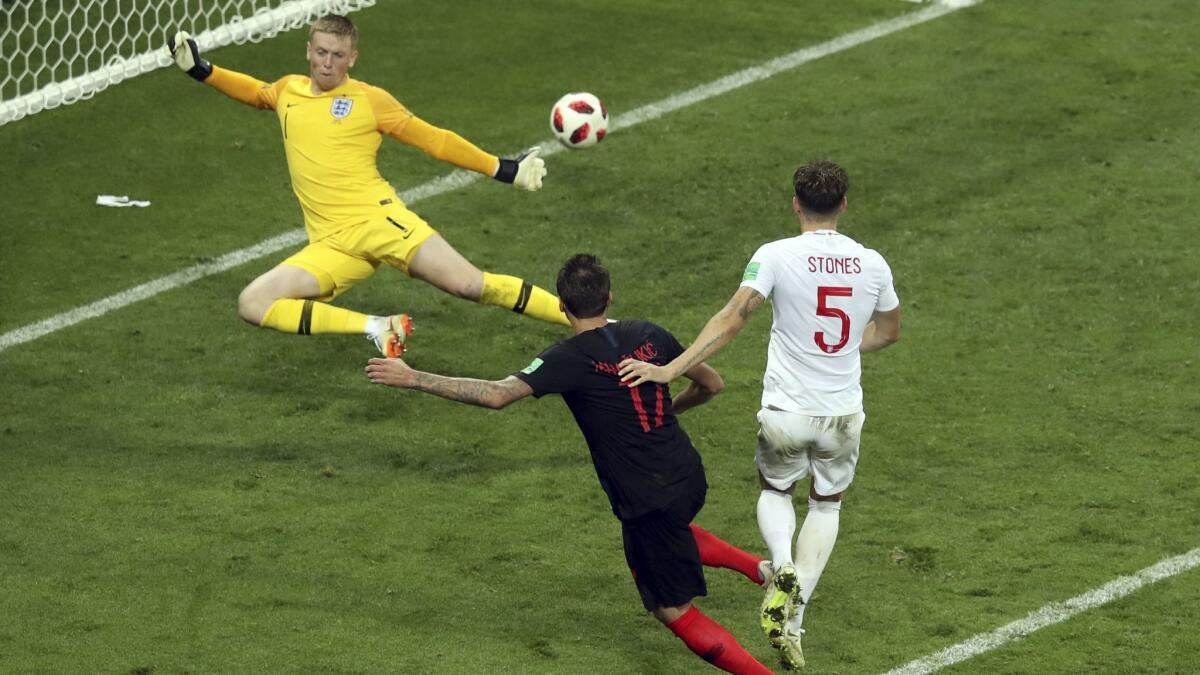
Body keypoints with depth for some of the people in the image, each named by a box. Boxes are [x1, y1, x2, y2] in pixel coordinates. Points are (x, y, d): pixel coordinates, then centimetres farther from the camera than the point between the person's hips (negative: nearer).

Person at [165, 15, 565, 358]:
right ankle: (376, 329, -17)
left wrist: (504, 170, 6)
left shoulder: (369, 100, 3)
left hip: (378, 220, -4)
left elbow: (435, 140, 8)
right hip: (331, 246, 4)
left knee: (469, 284, -20)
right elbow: (253, 91, 39)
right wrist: (199, 69, 29)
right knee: (251, 305, -18)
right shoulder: (289, 91, 14)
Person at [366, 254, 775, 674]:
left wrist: (414, 379, -22)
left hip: (647, 502, -7)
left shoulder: (571, 359, -17)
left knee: (674, 611, 8)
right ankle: (757, 568, 33)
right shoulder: (648, 336, 1)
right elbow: (711, 383, 12)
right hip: (688, 477, 7)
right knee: (667, 532, 41)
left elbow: (497, 395, -26)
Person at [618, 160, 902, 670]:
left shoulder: (776, 256, -14)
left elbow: (731, 321, -21)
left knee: (775, 491, 27)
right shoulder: (872, 264, -2)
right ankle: (793, 623, 14)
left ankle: (783, 567, -3)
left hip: (786, 414, -2)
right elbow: (888, 331, 14)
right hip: (843, 416, 2)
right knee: (827, 504, 25)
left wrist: (669, 370, -19)